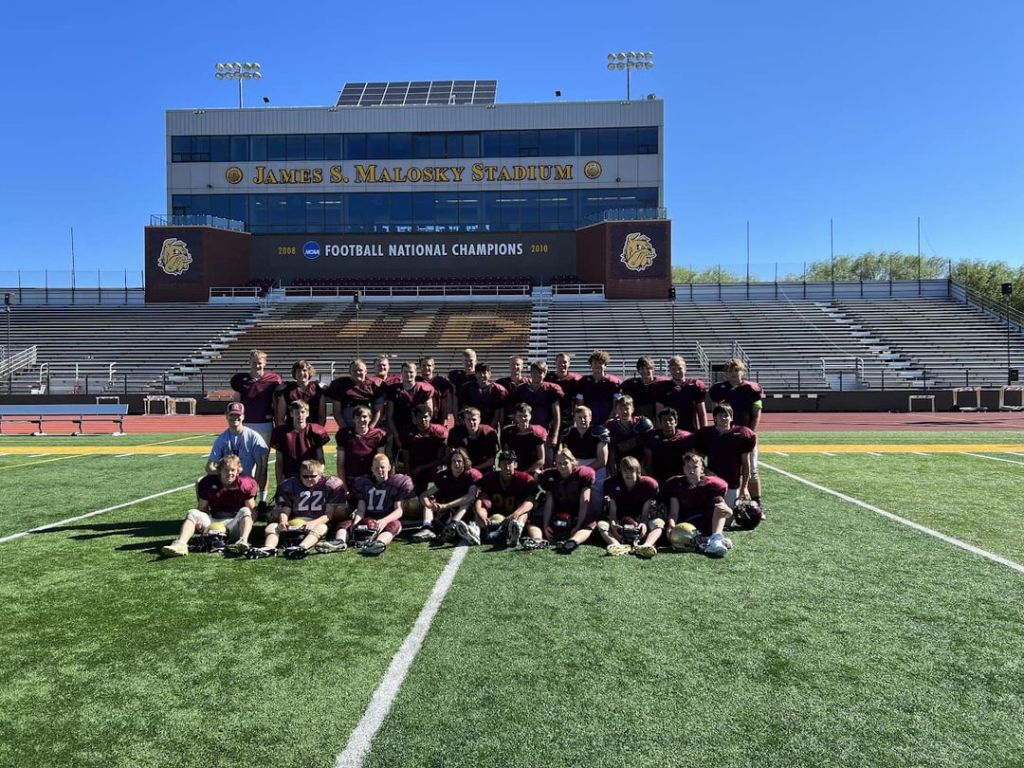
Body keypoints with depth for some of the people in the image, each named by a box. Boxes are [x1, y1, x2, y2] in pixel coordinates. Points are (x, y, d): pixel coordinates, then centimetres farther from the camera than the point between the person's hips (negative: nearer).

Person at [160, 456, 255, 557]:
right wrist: (200, 521, -13)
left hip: (234, 522, -3)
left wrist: (248, 523, -23)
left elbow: (251, 510, -4)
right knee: (192, 513, -17)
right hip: (214, 521, 3)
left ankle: (243, 541, -56)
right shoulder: (208, 482, 2)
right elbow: (203, 508, 8)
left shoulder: (244, 484, -5)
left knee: (245, 511, -31)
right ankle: (180, 544, -42)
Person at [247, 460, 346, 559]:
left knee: (321, 527, -36)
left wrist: (314, 523, -24)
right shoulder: (290, 485, 7)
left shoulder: (331, 485, -3)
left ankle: (301, 548, -63)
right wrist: (283, 521, -19)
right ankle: (268, 548, -47)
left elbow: (329, 514, -6)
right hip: (294, 523, 4)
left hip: (318, 522, -4)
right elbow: (285, 511, 5)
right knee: (272, 526, -17)